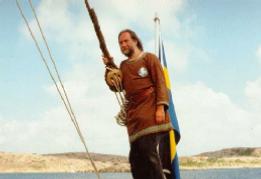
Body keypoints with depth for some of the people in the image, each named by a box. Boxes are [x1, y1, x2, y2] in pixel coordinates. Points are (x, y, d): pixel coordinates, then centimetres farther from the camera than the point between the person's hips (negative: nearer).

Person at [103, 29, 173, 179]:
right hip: (133, 115, 6)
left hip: (150, 111, -6)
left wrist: (160, 107, -15)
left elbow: (160, 83, -3)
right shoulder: (124, 65, 23)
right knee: (136, 156, 1)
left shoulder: (149, 58, 6)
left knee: (148, 149, -18)